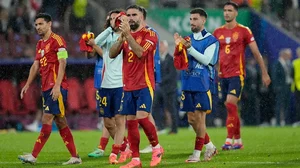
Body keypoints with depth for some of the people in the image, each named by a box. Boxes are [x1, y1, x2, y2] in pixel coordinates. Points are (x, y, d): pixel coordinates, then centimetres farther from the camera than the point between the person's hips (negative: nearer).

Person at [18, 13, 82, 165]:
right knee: (60, 122, 8)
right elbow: (36, 65, 21)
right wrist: (27, 84, 11)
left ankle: (33, 156, -15)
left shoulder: (57, 40, -8)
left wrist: (57, 85, -21)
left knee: (47, 120, -11)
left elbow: (62, 63, -14)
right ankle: (75, 157, 10)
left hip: (56, 88, -9)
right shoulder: (40, 44, 18)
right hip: (46, 88, 9)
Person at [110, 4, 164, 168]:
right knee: (130, 122, 3)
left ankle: (156, 147, 4)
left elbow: (140, 52, -21)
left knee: (142, 117, -18)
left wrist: (128, 34, -24)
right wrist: (121, 38, -13)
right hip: (128, 86, 6)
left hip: (144, 85, -6)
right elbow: (112, 54, 2)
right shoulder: (125, 35, 13)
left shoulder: (149, 34, -5)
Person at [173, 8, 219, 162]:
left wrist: (189, 48, -22)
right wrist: (178, 46, -9)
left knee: (199, 118, -6)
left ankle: (197, 154, 0)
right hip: (187, 85, 6)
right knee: (191, 119, 8)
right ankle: (210, 146, 24)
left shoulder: (211, 40, -4)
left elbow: (206, 60, -16)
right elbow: (179, 63, 8)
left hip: (202, 85, -6)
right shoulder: (187, 39, 12)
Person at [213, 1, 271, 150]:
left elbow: (256, 53, 1)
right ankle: (238, 141, 17)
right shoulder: (218, 32, 11)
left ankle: (229, 140, -18)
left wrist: (264, 73, 1)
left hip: (237, 74, -5)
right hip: (222, 75, 5)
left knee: (230, 105, -18)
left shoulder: (244, 31, -2)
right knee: (231, 108, 8)